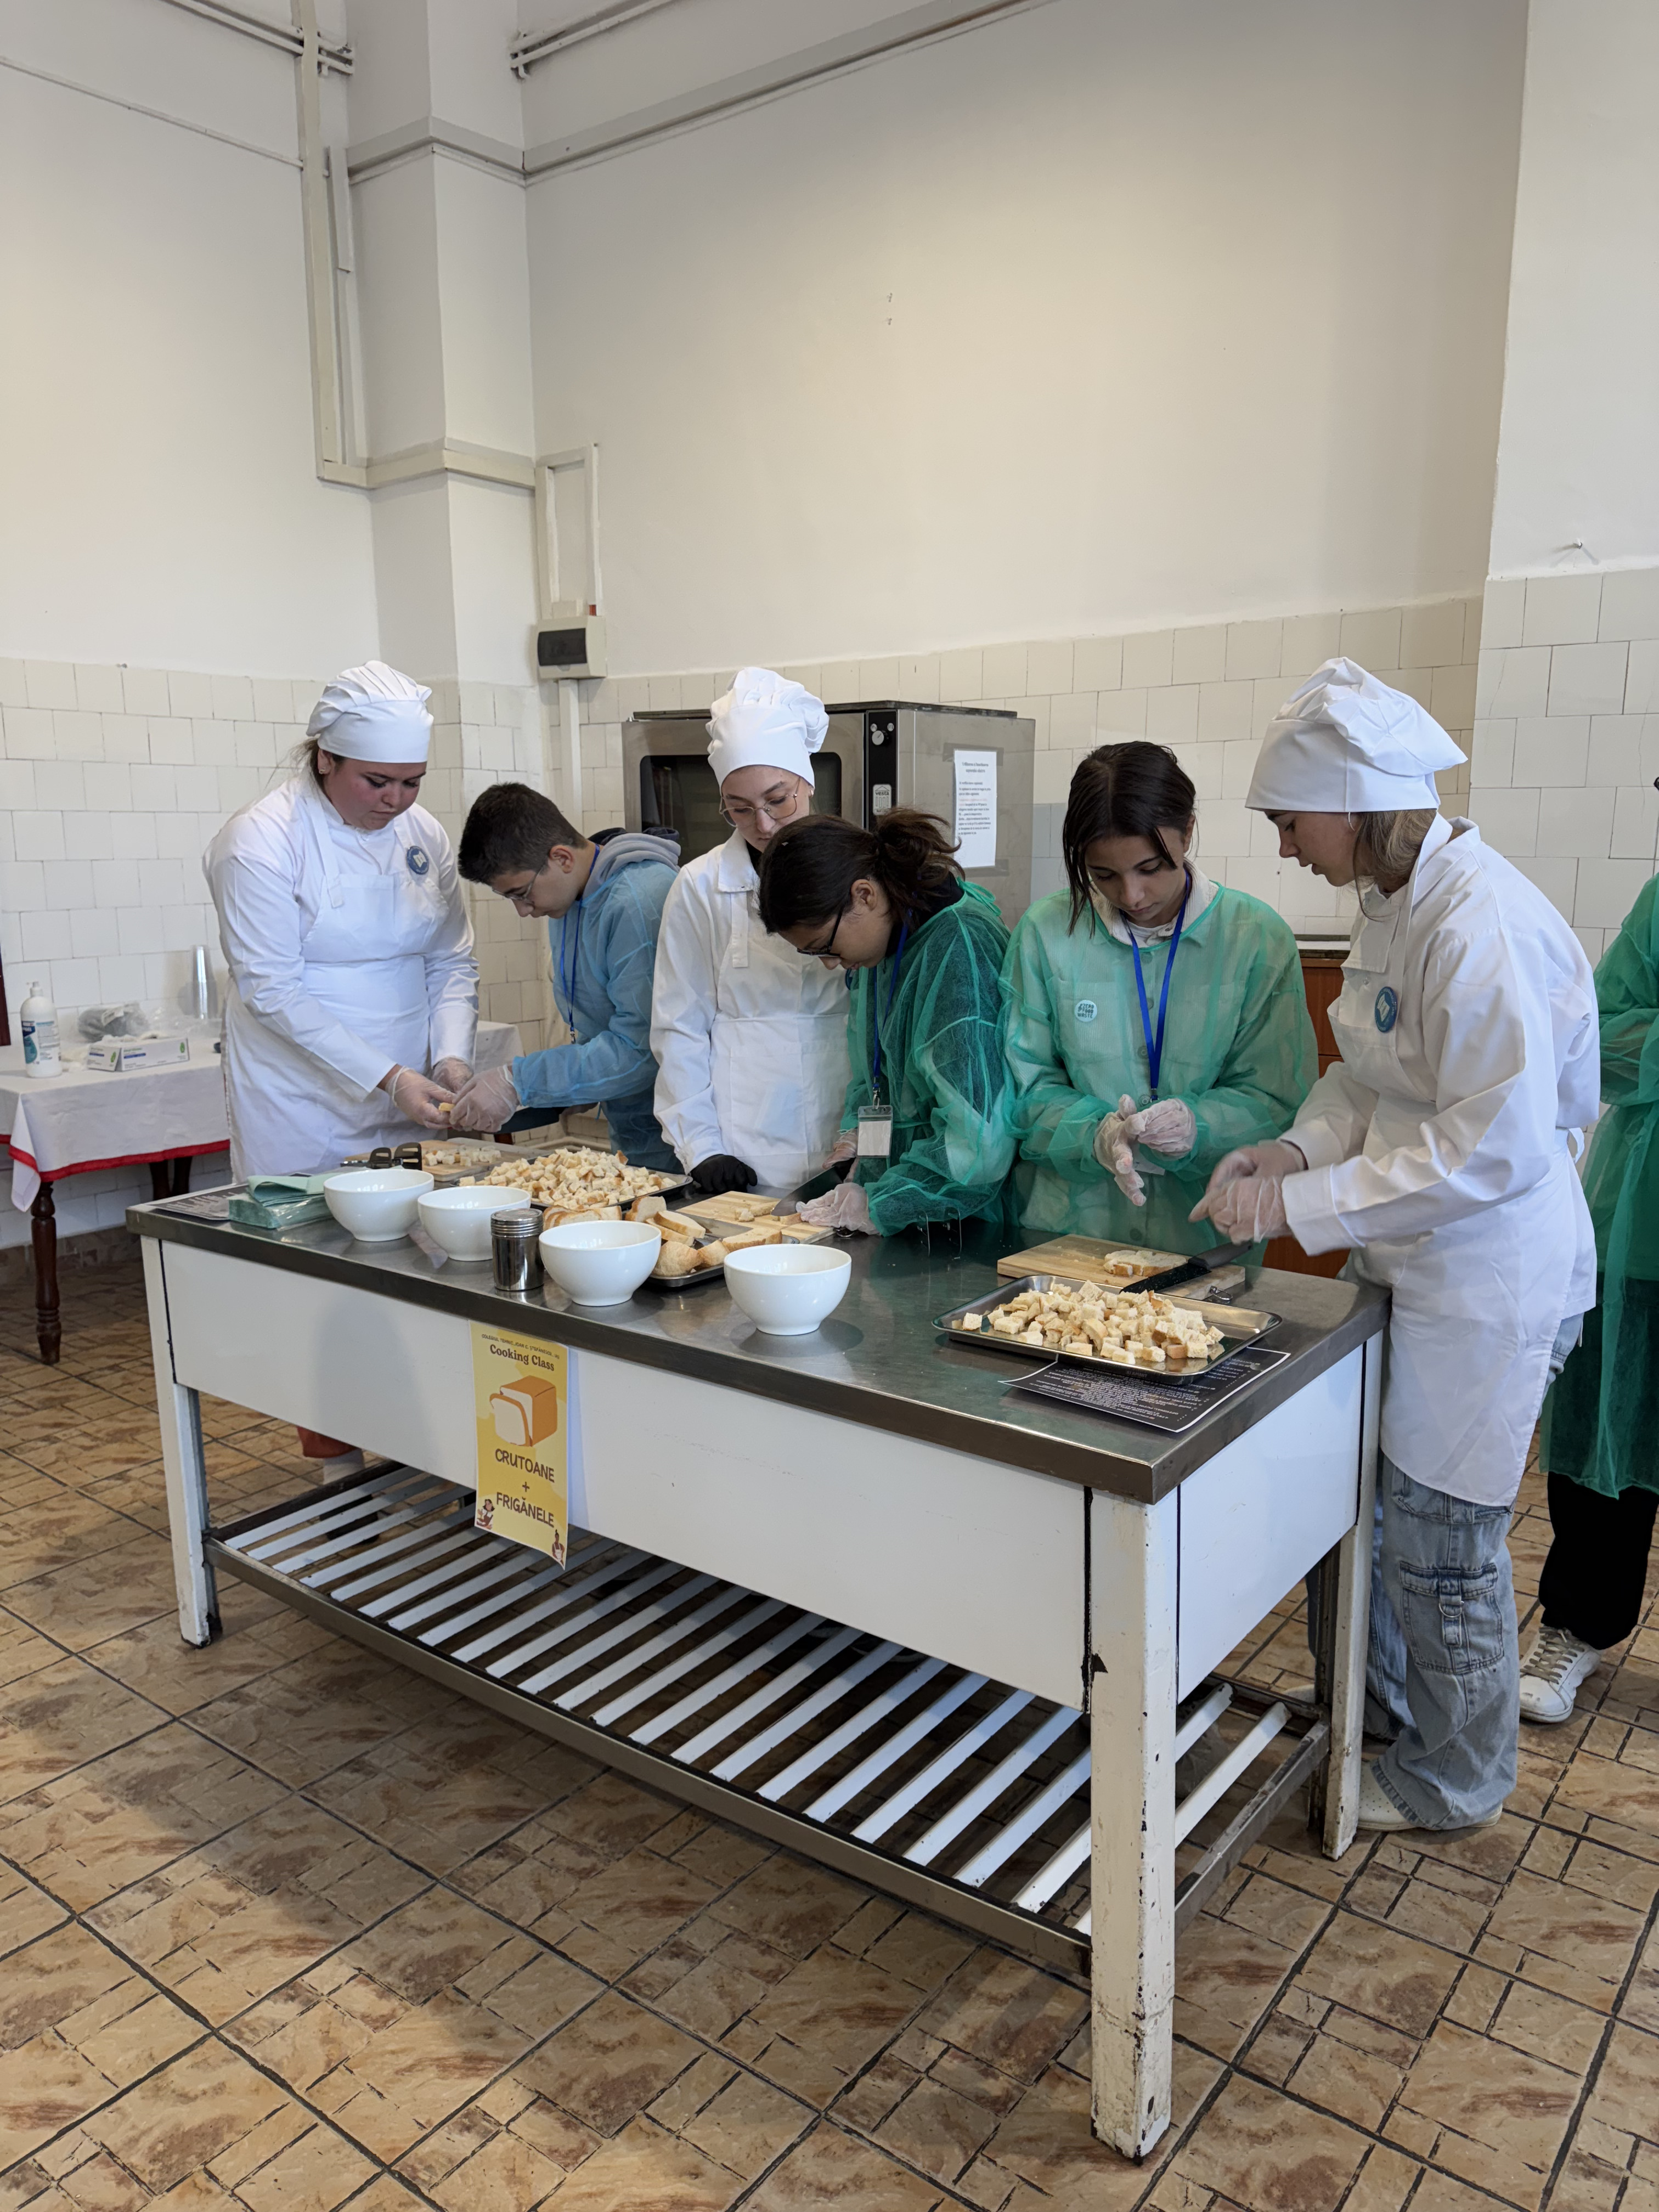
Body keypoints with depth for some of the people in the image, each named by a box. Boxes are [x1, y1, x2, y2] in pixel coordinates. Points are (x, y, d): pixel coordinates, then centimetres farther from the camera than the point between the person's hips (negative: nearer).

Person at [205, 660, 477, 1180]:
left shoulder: (424, 834, 5)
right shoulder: (260, 840, -12)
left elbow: (452, 963, 8)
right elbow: (271, 990, -16)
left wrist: (451, 1057, -8)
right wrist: (387, 1076, -21)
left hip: (410, 1094, 5)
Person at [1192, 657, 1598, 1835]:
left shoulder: (1480, 924, -25)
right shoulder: (1392, 903, 6)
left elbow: (1497, 1145, -28)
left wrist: (1302, 1203, -24)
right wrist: (1294, 1148, -2)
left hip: (1488, 1275, -9)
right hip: (1406, 1259, 9)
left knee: (1441, 1534, 8)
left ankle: (1453, 1779, 33)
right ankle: (1376, 1711, 43)